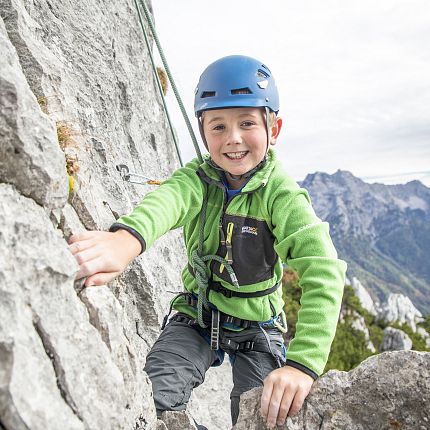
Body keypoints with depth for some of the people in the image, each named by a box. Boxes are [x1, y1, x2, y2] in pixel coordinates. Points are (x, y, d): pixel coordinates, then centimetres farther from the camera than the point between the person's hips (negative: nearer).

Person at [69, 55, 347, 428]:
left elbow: (324, 270, -35)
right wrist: (127, 237, -64)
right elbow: (167, 199, -39)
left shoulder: (282, 194, -20)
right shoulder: (198, 177, -14)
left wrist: (303, 363, -48)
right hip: (196, 316, 1)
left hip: (256, 327, -1)